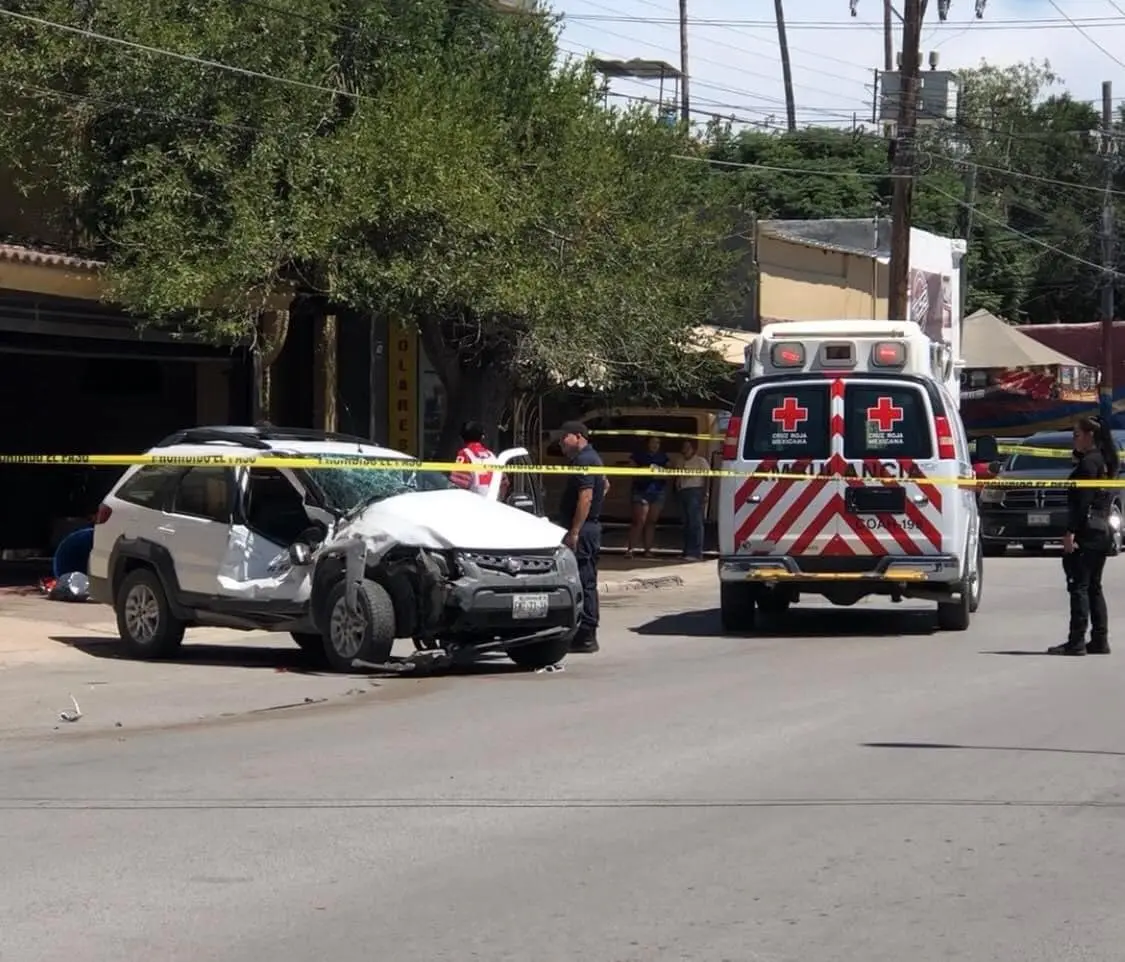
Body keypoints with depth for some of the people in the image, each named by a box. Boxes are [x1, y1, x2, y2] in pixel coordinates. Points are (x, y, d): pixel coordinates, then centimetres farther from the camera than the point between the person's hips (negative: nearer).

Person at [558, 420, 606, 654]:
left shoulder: (583, 461, -15)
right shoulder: (591, 459, 18)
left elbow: (585, 497, -24)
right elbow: (605, 485, 35)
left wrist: (574, 532, -26)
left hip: (582, 530, -11)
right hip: (591, 527, 11)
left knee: (583, 582, -10)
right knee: (587, 583, 13)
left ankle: (585, 637, -11)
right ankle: (587, 635, 18)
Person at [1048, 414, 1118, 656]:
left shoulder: (1088, 463, -12)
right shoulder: (1104, 461, 16)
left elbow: (1082, 501, -19)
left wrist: (1071, 532, -21)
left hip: (1087, 530, -10)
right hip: (1103, 530, 10)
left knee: (1079, 586, -9)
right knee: (1093, 587, 13)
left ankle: (1076, 642, -11)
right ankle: (1100, 640, 13)